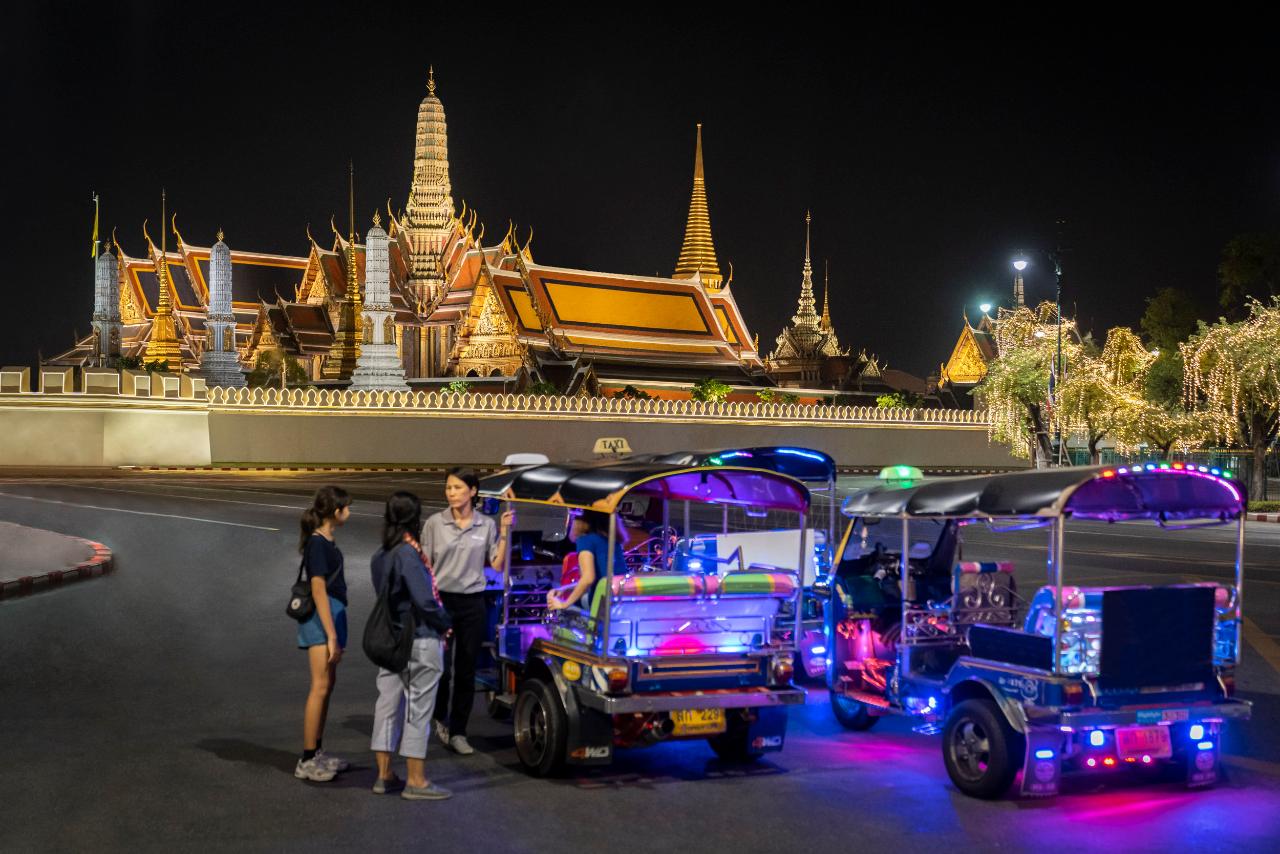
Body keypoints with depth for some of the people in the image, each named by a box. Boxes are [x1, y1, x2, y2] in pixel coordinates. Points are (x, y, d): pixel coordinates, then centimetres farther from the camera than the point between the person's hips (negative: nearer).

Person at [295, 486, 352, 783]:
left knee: (328, 684, 14)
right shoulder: (317, 543, -16)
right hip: (322, 618, -10)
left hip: (332, 614, 10)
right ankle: (307, 761, -6)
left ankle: (317, 752, 21)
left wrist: (335, 633, 18)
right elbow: (318, 591, -19)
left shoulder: (326, 541, 13)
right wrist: (331, 636, -21)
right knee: (320, 686, -9)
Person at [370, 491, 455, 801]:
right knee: (418, 708, -1)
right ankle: (416, 781, 4)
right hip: (420, 641, -8)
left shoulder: (380, 556, 8)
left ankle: (384, 775, 19)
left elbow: (386, 596, 10)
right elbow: (424, 600, -23)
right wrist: (444, 624, -5)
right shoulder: (408, 554, -19)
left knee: (388, 704, 12)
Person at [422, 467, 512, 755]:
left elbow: (497, 564, 5)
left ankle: (458, 732, 16)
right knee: (442, 668, -4)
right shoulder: (435, 523, -1)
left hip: (473, 603, 2)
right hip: (442, 600, -2)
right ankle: (440, 717, 25)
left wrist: (504, 533, -3)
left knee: (466, 671, 5)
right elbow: (424, 564, 2)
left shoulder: (486, 525, 4)